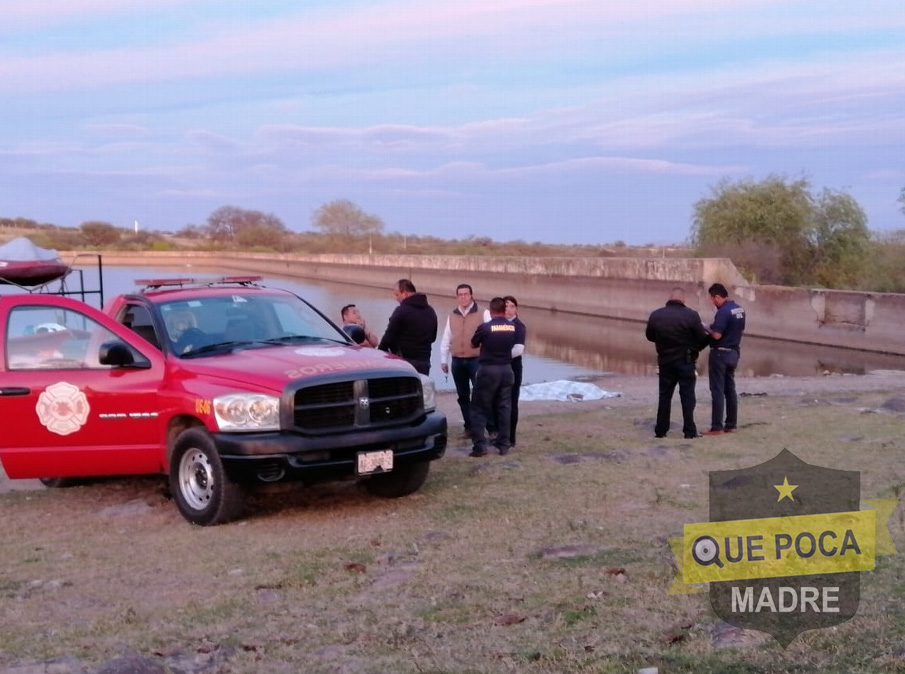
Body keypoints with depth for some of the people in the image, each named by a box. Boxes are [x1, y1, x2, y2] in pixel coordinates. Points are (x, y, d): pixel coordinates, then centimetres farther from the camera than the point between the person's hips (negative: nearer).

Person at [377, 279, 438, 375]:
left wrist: (379, 352, 3)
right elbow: (433, 336, 23)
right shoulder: (431, 311, 13)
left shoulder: (402, 310, -12)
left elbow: (389, 336, -10)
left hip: (404, 361, -7)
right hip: (424, 362, 7)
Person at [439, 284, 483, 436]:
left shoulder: (482, 314, -3)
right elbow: (446, 339, 13)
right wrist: (443, 360, 11)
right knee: (463, 396, 9)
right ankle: (469, 426, 17)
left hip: (476, 360, -4)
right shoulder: (452, 316, 10)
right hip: (457, 361, 4)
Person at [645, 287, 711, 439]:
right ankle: (689, 431, 2)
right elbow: (702, 338, -10)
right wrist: (696, 348, 12)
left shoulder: (656, 315, -3)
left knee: (664, 395, 12)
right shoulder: (691, 315, -13)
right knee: (687, 395, 4)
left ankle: (661, 430, 14)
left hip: (665, 361, 3)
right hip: (686, 361, -3)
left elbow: (649, 336, 9)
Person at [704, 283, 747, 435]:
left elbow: (716, 335, -24)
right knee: (730, 389, 13)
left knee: (718, 391, -5)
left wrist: (708, 329, -6)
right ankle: (731, 424, 16)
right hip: (734, 353, 9)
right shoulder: (739, 309, 9)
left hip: (720, 353, -9)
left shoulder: (723, 311, -20)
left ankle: (717, 427, -4)